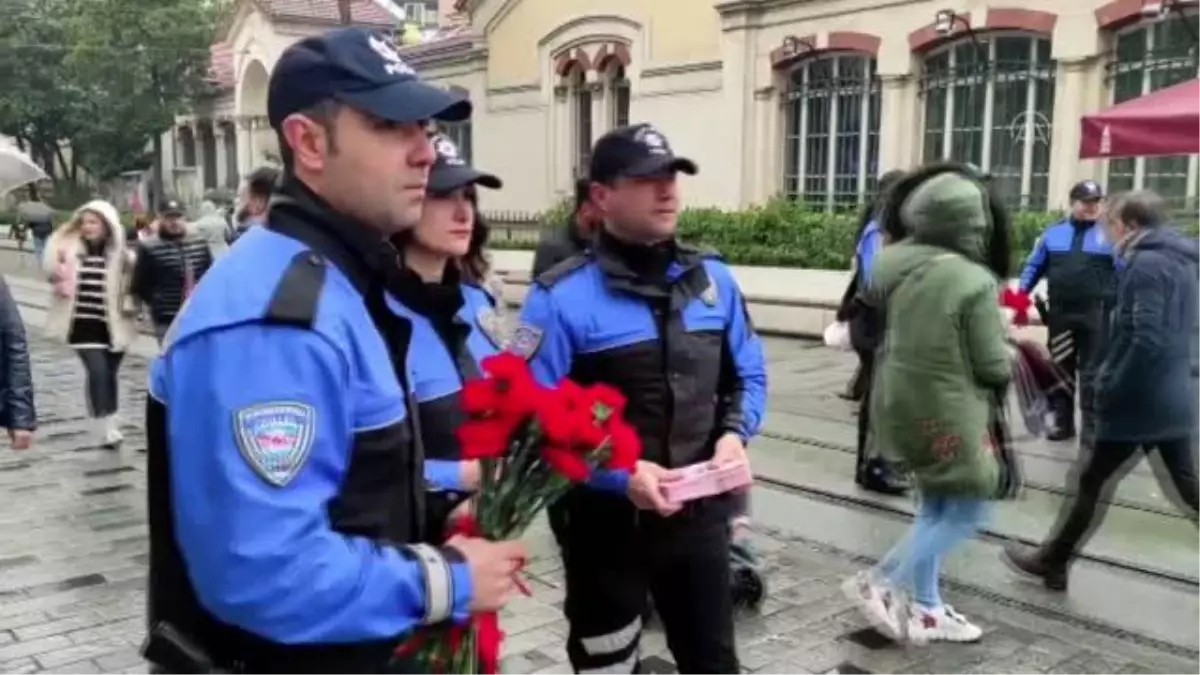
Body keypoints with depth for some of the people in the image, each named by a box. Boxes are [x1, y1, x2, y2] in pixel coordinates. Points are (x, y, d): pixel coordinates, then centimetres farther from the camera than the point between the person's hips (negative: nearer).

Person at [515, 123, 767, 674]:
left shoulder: (712, 278, 5)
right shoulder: (562, 296, -15)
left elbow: (748, 375, 13)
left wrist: (735, 433, -6)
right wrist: (618, 475, -26)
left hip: (700, 513, 5)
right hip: (606, 521, -4)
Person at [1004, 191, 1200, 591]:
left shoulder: (1146, 263, -16)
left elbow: (1146, 339, -25)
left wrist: (1108, 389, -19)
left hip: (1138, 399, -8)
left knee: (1091, 481, 4)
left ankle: (1052, 562, 16)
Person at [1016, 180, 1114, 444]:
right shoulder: (1053, 233, 9)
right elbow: (1034, 266, 13)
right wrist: (1021, 294, 1)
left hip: (1095, 315, -3)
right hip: (1060, 313, 3)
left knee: (1091, 372, 1)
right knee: (1060, 369, 10)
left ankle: (1091, 427, 7)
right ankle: (1062, 422, 20)